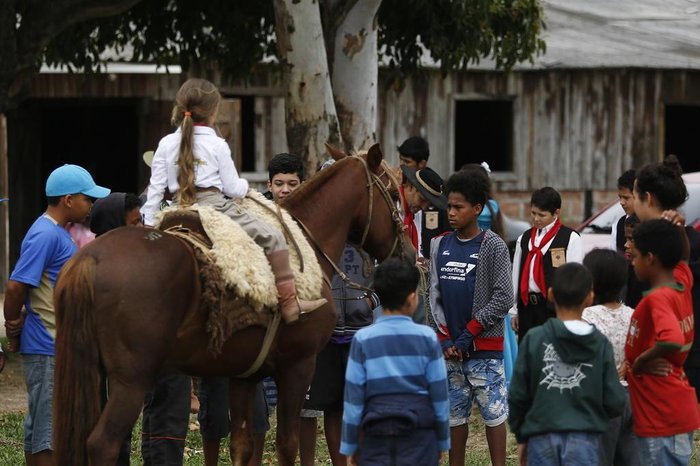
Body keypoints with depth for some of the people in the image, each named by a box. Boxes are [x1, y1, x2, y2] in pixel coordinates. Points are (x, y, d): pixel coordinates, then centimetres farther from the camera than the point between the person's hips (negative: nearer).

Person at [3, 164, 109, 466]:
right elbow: (16, 286, -23)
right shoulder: (45, 235, -18)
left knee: (38, 424, 15)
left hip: (59, 346, 10)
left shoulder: (58, 233, 13)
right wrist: (14, 325, -10)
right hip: (48, 349, -10)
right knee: (49, 429, -7)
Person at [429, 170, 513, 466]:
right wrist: (446, 337, -3)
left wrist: (469, 334, -12)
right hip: (448, 347, 5)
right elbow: (434, 294, 9)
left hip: (484, 345, -5)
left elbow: (503, 297, -9)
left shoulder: (493, 246, -5)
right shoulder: (440, 246, 9)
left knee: (493, 412, -1)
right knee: (454, 413, 9)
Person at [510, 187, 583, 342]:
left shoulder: (571, 239, -3)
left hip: (554, 307, -5)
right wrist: (514, 311, 12)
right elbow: (516, 276, 15)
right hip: (527, 307, 6)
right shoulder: (524, 238, 15)